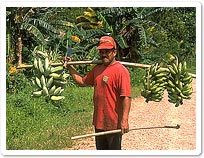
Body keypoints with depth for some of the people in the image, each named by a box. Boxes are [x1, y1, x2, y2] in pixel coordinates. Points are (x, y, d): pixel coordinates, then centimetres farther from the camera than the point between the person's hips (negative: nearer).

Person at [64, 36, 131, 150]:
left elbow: (126, 97, -21)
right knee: (101, 149, 18)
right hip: (99, 122, 8)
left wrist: (124, 120, -27)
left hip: (113, 123, -8)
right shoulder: (97, 69, 10)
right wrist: (70, 67, 16)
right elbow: (82, 82, 23)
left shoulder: (121, 71, -15)